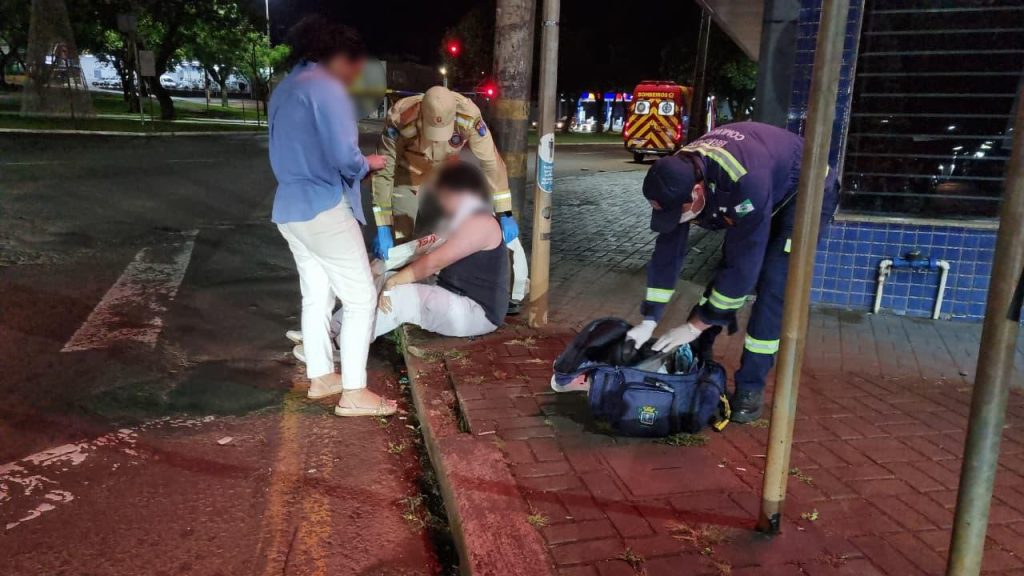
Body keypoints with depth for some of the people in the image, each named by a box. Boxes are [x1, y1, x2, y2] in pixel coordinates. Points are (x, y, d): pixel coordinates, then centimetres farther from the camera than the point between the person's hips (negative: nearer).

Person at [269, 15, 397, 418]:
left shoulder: (285, 89, 16)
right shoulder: (326, 88, -12)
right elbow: (343, 156, -21)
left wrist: (357, 164, 14)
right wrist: (368, 164, 1)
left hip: (291, 209, 9)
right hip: (323, 208, -9)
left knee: (316, 295, 17)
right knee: (361, 297, -2)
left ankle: (320, 377, 28)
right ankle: (353, 394, 1)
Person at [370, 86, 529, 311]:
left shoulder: (469, 116, -35)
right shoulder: (399, 119, -38)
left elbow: (491, 163, -26)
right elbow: (384, 172, -29)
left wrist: (505, 214, -26)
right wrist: (382, 227, -30)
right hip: (407, 179, -1)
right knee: (400, 243, -3)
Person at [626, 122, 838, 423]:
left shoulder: (745, 182, -44)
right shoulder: (676, 178, -22)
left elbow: (743, 264, -37)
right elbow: (667, 252, -14)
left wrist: (695, 325, -28)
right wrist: (649, 321, -14)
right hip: (752, 196, 7)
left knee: (772, 288, -16)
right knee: (720, 274, 1)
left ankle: (750, 388, -5)